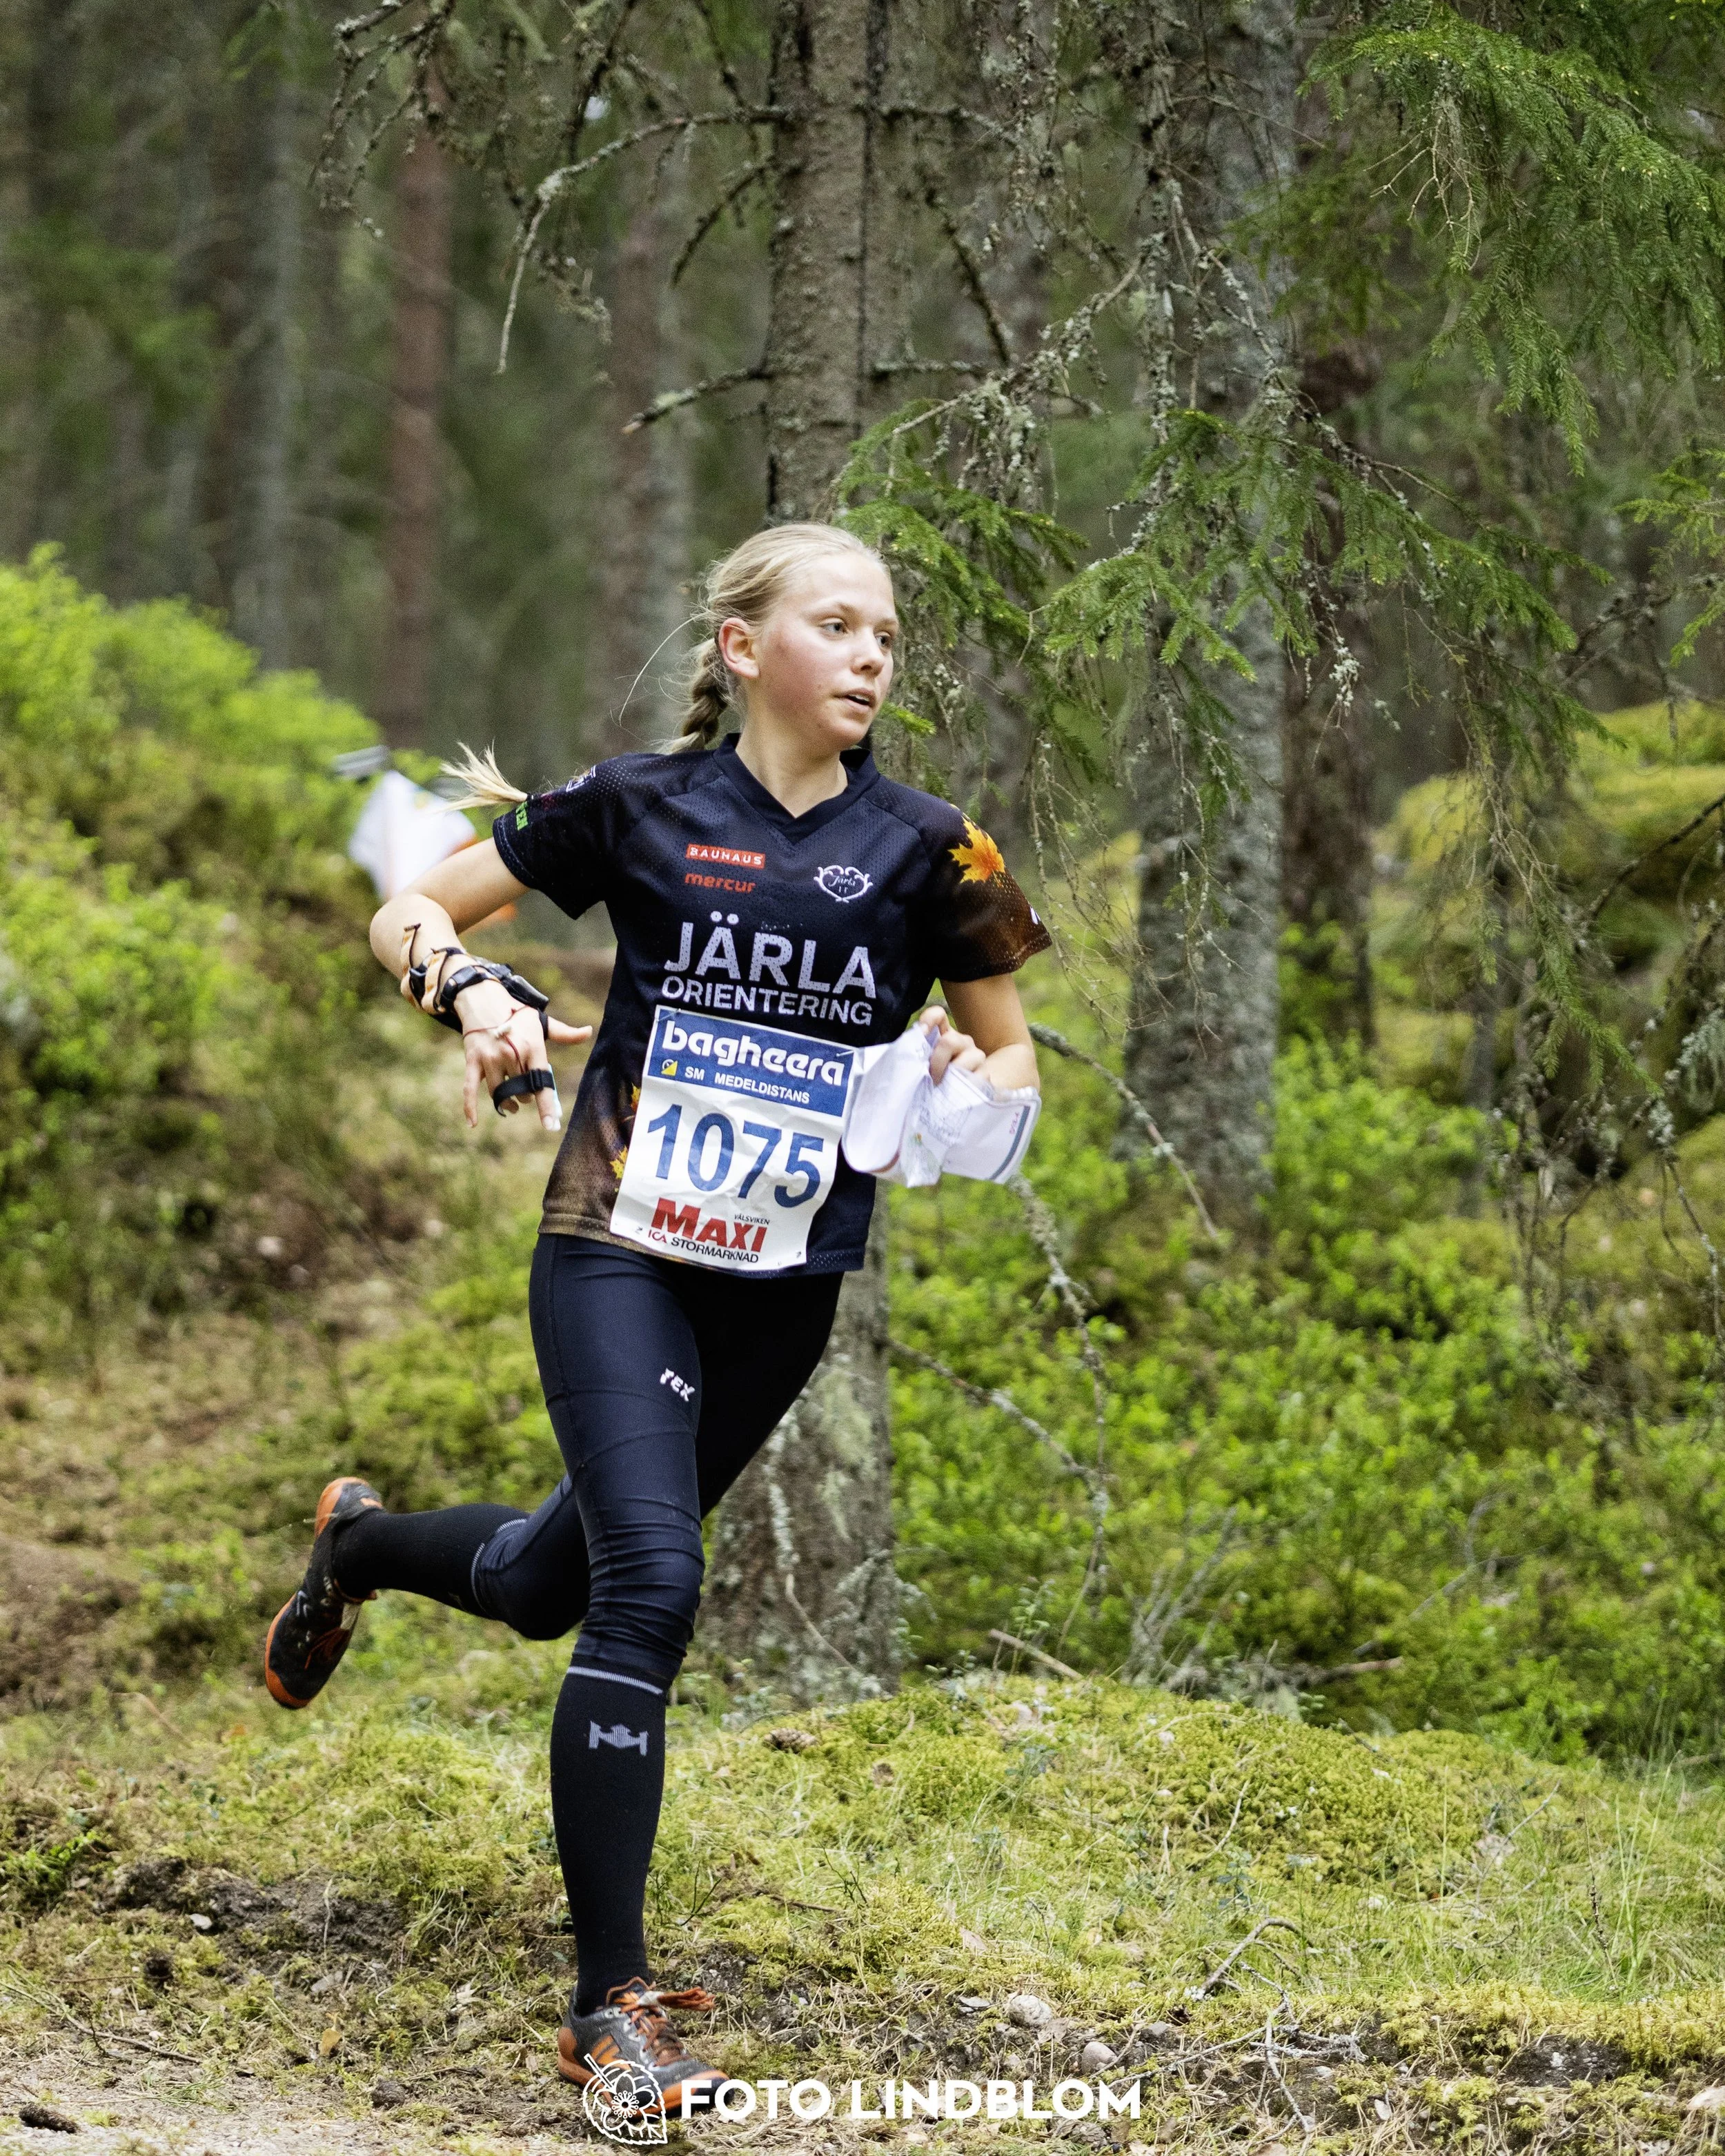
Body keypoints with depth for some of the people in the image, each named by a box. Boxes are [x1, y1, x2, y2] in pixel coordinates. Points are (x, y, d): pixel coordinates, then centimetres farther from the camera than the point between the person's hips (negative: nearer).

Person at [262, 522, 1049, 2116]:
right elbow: (409, 914, 6)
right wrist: (479, 997, -14)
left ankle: (362, 1540, 54)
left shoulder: (927, 849, 1)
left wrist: (968, 1087, -13)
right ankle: (610, 2005, -14)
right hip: (618, 1250, -3)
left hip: (785, 1283, 3)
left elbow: (1010, 1054, 10)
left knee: (549, 1586, 18)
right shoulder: (642, 808, -2)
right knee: (650, 1586, -19)